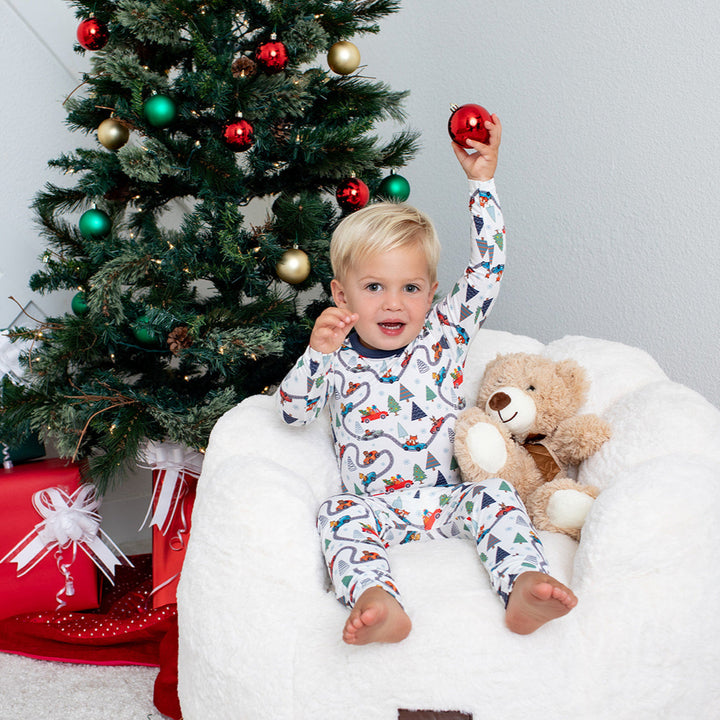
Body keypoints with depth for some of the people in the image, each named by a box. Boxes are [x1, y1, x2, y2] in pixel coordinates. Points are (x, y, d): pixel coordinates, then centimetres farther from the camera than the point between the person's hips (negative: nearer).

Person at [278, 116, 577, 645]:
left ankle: (524, 586, -46)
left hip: (447, 497, 1)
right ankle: (375, 601, -54)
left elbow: (486, 269, 0)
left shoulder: (444, 334, 6)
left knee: (495, 494, -27)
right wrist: (317, 353, -18)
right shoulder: (338, 358, 6)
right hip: (375, 505, -1)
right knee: (340, 514, -30)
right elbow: (294, 411, -3)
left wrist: (482, 180, -5)